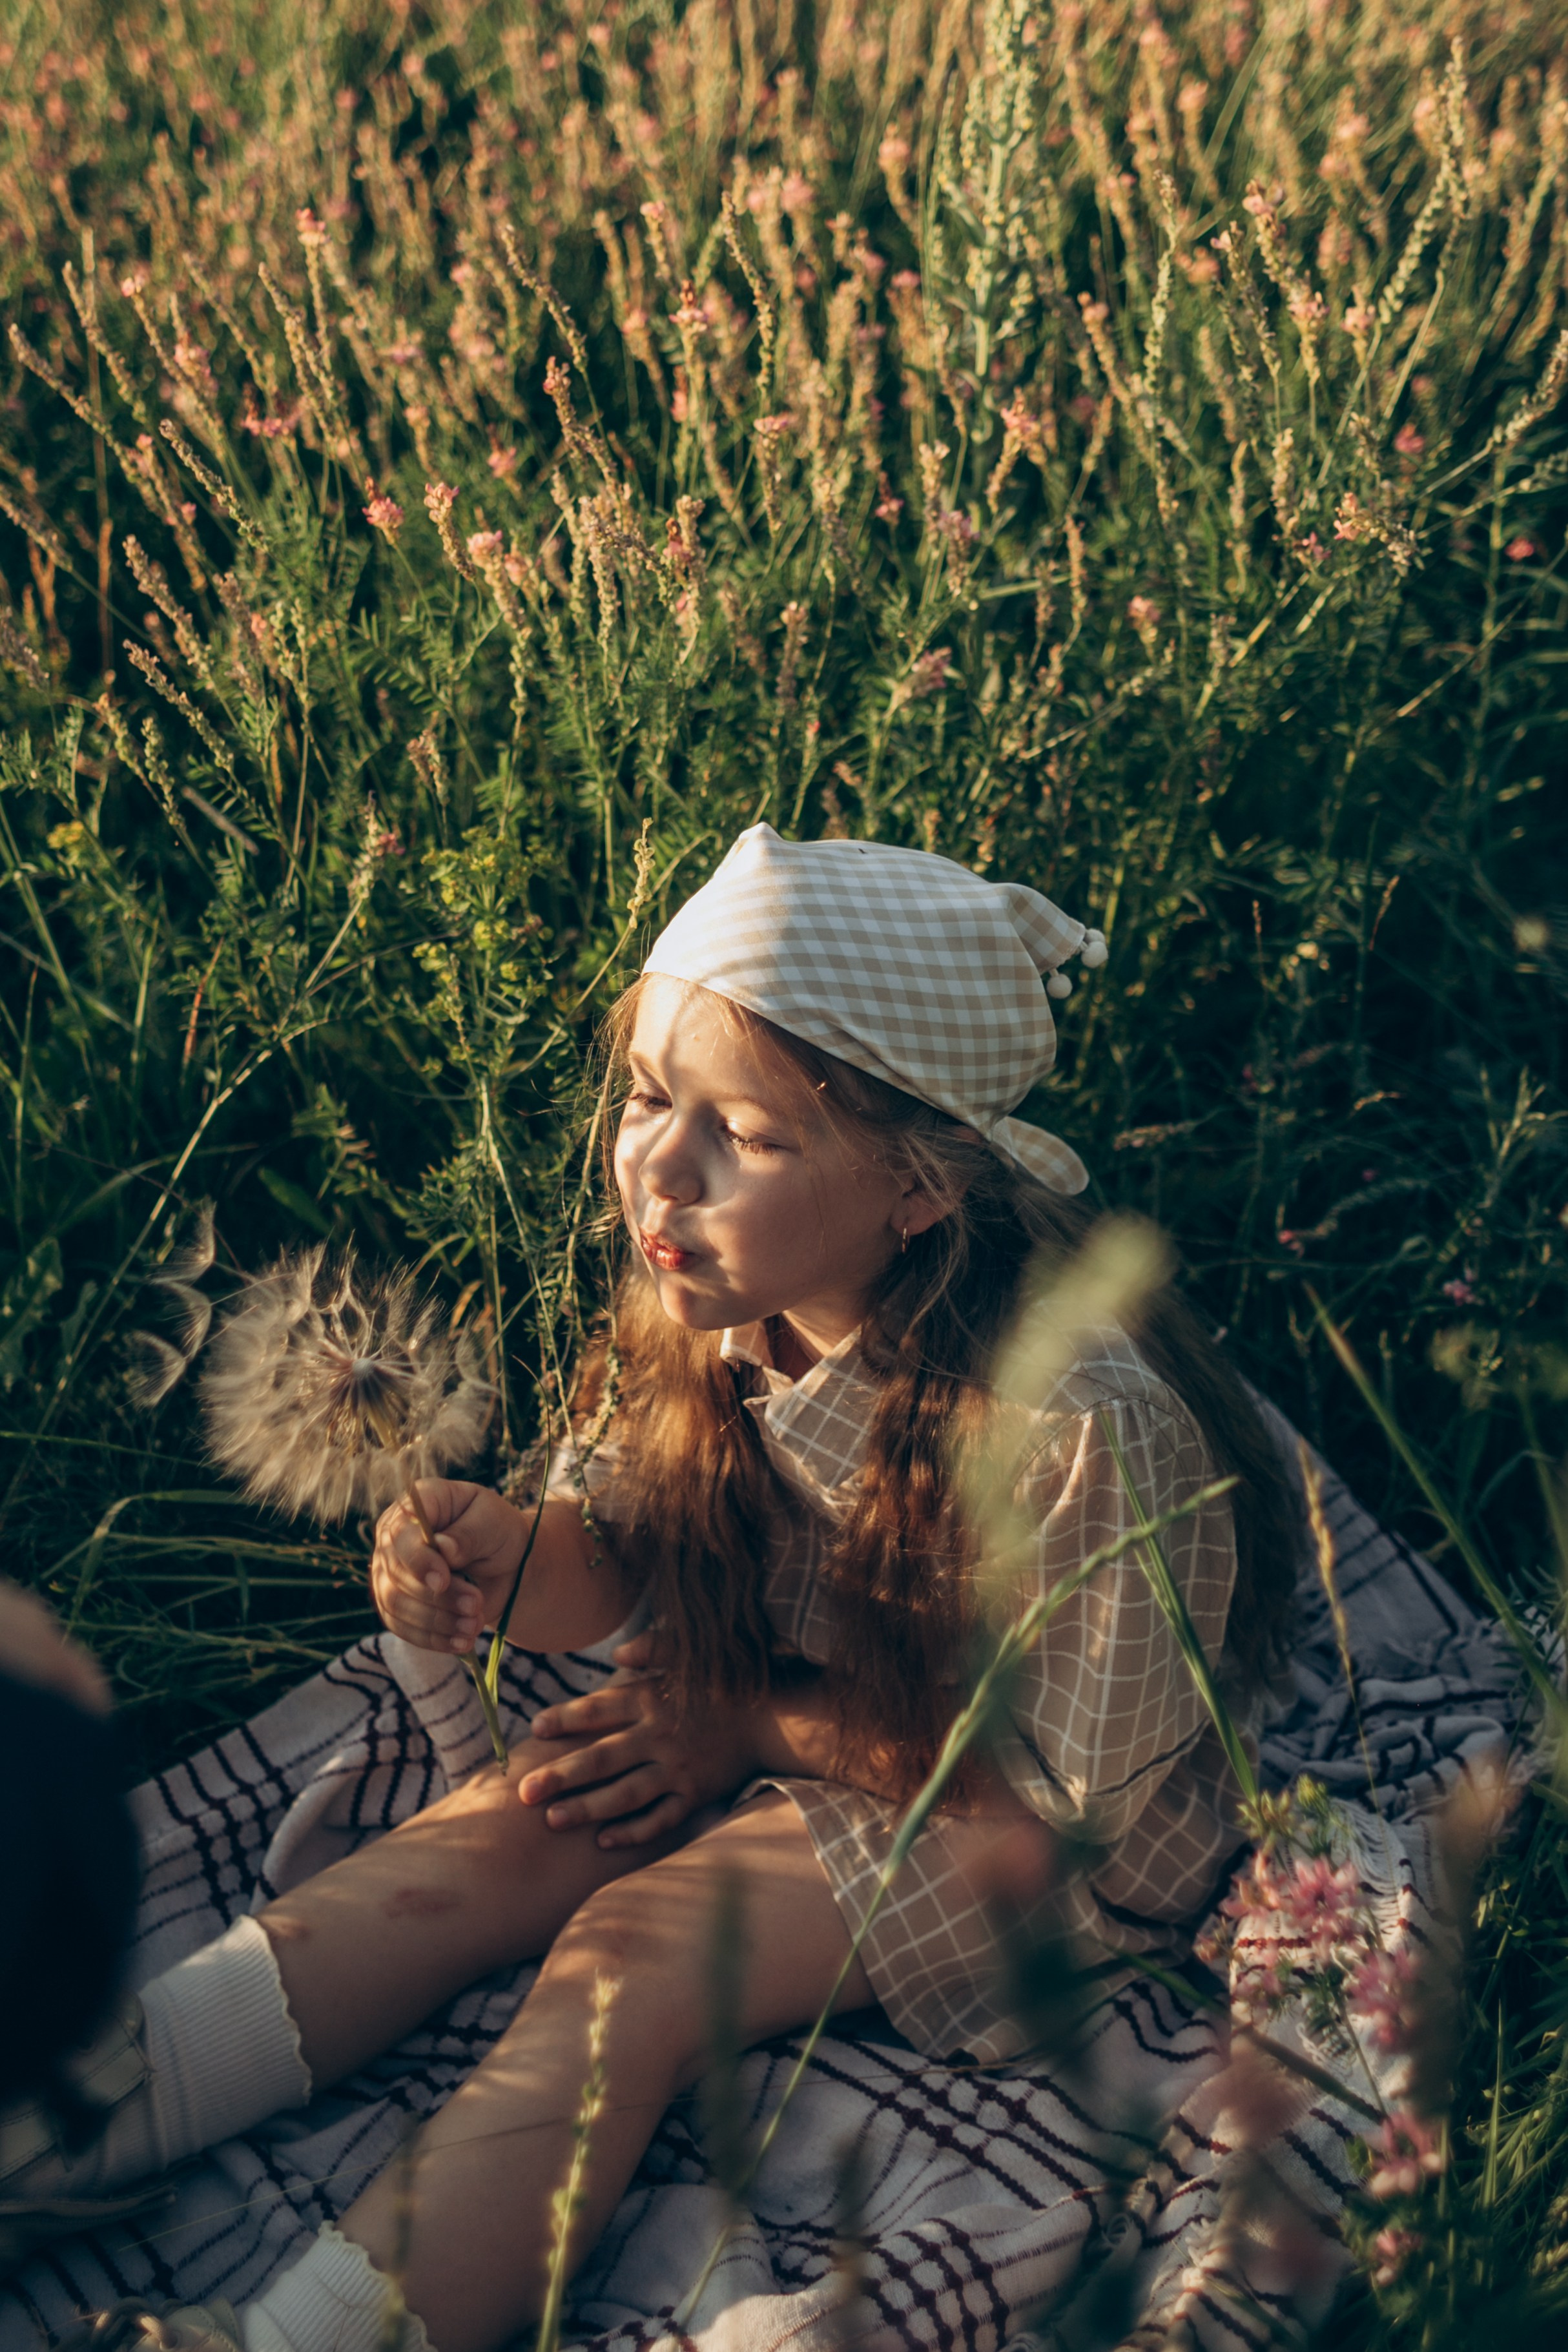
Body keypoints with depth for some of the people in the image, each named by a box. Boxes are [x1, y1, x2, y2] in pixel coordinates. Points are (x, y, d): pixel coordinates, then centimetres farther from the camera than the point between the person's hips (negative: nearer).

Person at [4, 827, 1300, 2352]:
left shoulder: (1078, 1427, -35)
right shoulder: (715, 1296, -16)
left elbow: (1070, 1802, -21)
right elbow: (625, 1564, -3)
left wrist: (748, 1730, -15)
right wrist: (502, 1558, -28)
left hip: (1005, 1810, -6)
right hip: (780, 1698, 6)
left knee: (632, 1953, -23)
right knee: (485, 1842, -13)